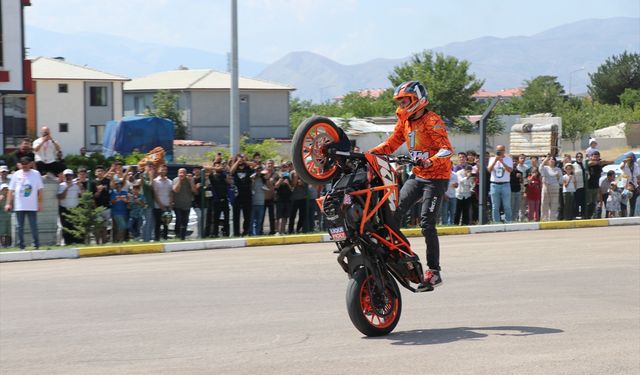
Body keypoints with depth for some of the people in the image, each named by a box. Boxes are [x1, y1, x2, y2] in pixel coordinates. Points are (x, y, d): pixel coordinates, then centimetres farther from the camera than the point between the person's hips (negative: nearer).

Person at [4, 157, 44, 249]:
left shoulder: (36, 174, 3)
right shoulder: (16, 174, 6)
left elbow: (39, 190, 5)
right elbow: (11, 190, 8)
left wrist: (40, 203, 0)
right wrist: (8, 203, 2)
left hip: (32, 206, -2)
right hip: (19, 206, 2)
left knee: (33, 226, -3)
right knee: (19, 227, 4)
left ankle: (36, 245, 2)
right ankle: (21, 246, 10)